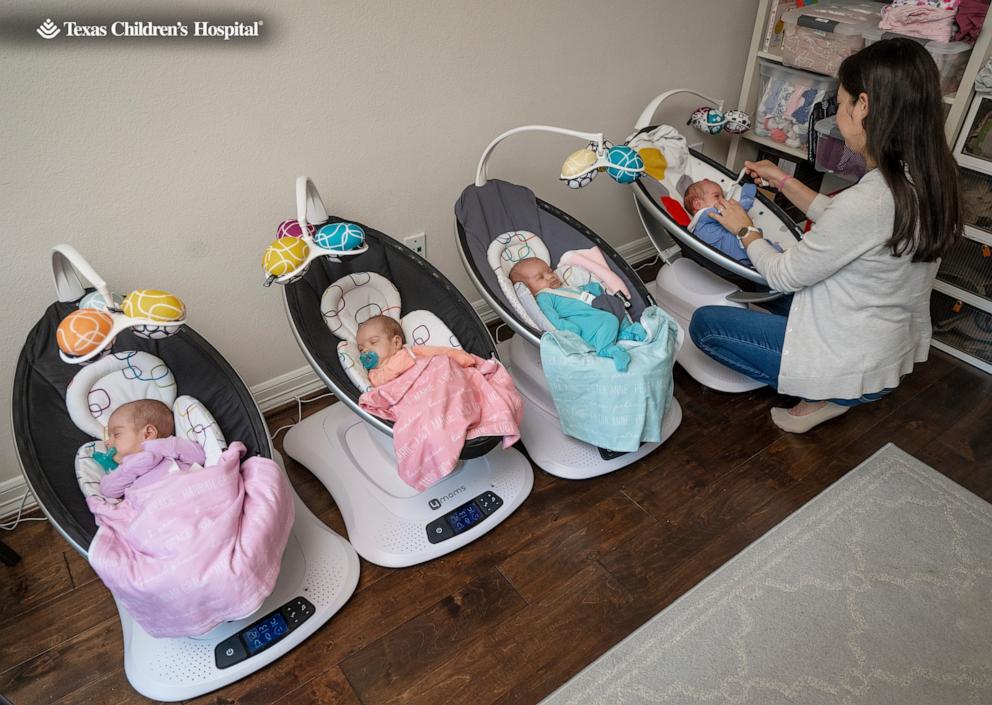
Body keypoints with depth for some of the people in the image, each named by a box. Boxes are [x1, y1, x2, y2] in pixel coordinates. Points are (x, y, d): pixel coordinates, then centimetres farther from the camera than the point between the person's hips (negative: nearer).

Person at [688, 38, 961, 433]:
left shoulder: (868, 201, -32)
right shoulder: (928, 181, -5)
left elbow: (782, 276, -18)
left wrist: (745, 230, 0)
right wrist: (784, 182, 13)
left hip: (855, 370, -9)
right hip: (894, 352, 9)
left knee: (704, 323, 1)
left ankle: (822, 396, 4)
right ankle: (829, 389, 15)